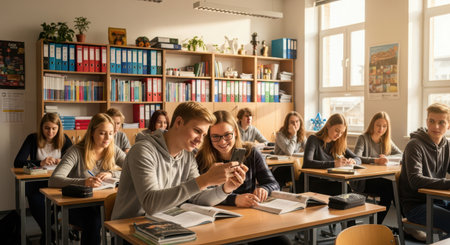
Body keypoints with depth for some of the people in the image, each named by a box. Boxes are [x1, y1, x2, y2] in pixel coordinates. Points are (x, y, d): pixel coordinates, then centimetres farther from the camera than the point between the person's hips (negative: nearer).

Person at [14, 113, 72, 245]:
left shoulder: (64, 140, 4)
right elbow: (18, 162, -8)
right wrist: (40, 163, -21)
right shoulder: (33, 139, 1)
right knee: (36, 202, -27)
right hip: (37, 182, 0)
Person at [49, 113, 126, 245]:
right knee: (94, 221, -35)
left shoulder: (114, 151, 4)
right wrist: (83, 182, -38)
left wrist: (111, 174, -20)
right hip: (77, 206, -3)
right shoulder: (76, 152, -10)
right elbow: (53, 180, -21)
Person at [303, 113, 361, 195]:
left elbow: (358, 159, 16)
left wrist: (352, 161, -9)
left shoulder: (338, 144, 12)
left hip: (331, 184, 6)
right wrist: (333, 164, -31)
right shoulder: (313, 139, -6)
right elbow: (307, 163, -22)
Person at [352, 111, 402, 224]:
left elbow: (401, 155, 10)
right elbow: (356, 158, -20)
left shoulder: (386, 141, 16)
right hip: (362, 181, -5)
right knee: (389, 187, -30)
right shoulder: (363, 138, -4)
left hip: (378, 178, 5)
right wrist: (376, 160, -35)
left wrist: (386, 158, -10)